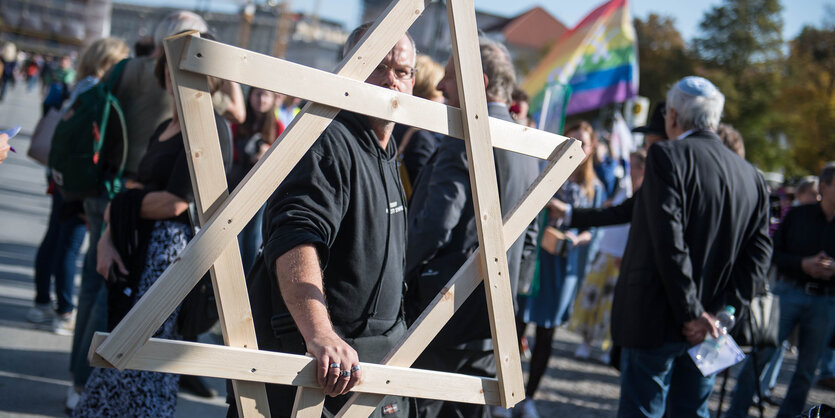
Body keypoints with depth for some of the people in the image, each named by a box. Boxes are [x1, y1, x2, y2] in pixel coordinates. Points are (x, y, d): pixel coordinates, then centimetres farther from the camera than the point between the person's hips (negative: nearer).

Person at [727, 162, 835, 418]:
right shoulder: (797, 215, 3)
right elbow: (774, 253, 2)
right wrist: (802, 264, -13)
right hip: (789, 291, -1)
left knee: (807, 368, 6)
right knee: (761, 354, -4)